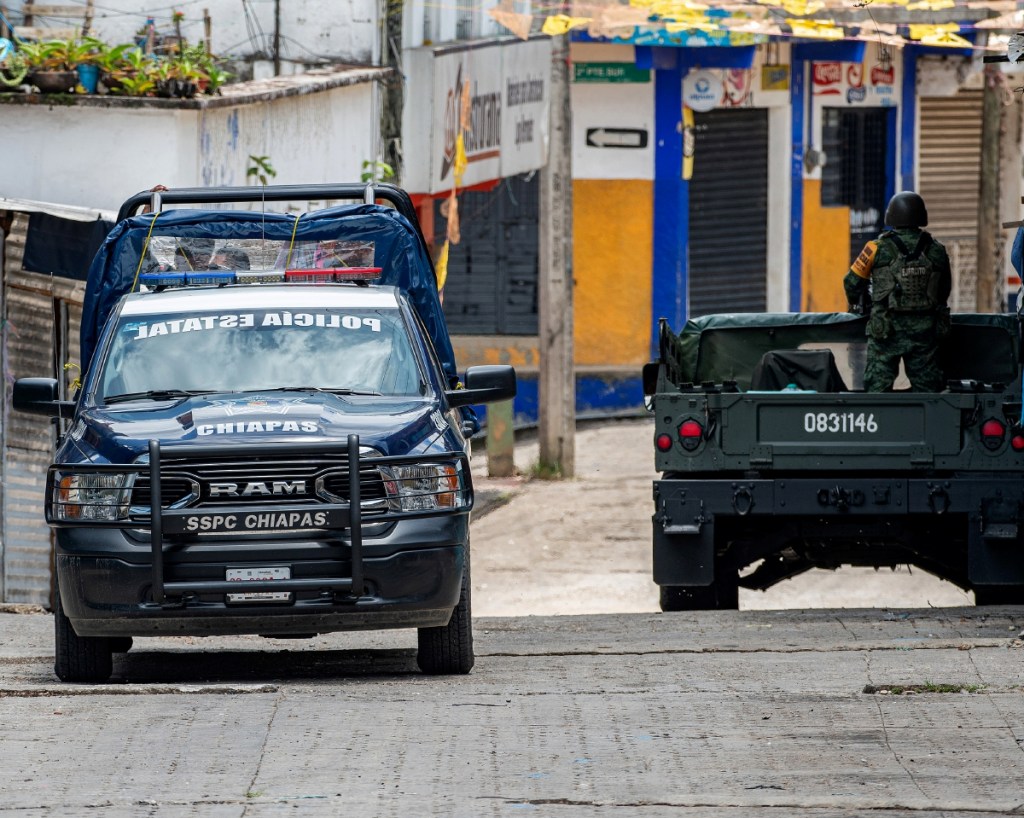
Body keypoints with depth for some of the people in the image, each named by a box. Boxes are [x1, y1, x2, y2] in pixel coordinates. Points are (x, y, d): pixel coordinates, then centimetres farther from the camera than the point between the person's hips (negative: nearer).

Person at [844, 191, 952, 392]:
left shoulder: (878, 249, -6)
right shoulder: (936, 251, 3)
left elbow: (852, 282, 3)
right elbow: (944, 290, 17)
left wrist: (857, 306, 23)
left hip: (887, 330, -3)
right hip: (924, 330, 3)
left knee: (878, 386, 3)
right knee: (926, 385, 8)